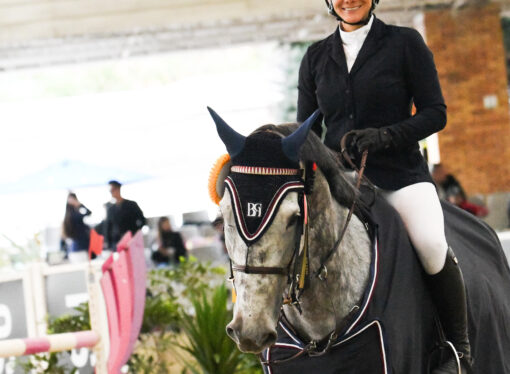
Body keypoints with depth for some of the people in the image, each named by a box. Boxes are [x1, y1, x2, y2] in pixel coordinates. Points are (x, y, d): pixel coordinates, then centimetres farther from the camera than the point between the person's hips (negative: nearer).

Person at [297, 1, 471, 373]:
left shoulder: (405, 42, 4)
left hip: (399, 173, -3)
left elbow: (435, 112, 1)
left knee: (431, 244, -29)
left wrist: (386, 135, -16)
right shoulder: (316, 57, 14)